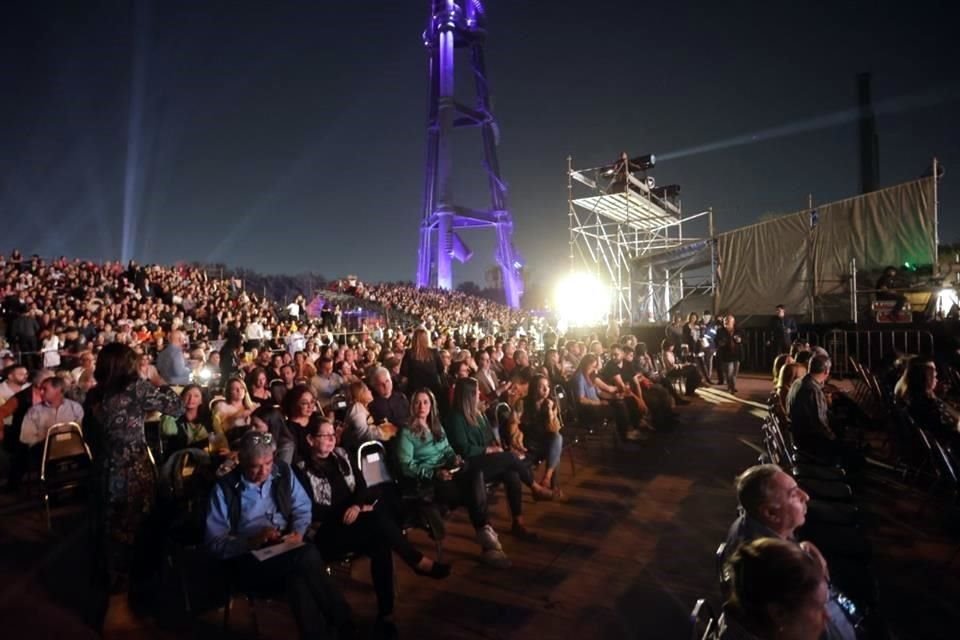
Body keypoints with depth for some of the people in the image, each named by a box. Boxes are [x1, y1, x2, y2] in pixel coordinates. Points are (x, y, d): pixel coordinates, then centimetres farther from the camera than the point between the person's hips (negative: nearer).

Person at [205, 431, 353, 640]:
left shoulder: (282, 472, 4)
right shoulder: (224, 489, -7)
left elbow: (303, 508, 9)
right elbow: (215, 543, -6)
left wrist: (298, 533, -12)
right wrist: (253, 541, -21)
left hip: (287, 550, 3)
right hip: (248, 560, -3)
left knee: (298, 577, -35)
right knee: (307, 557, -32)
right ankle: (342, 622, -20)